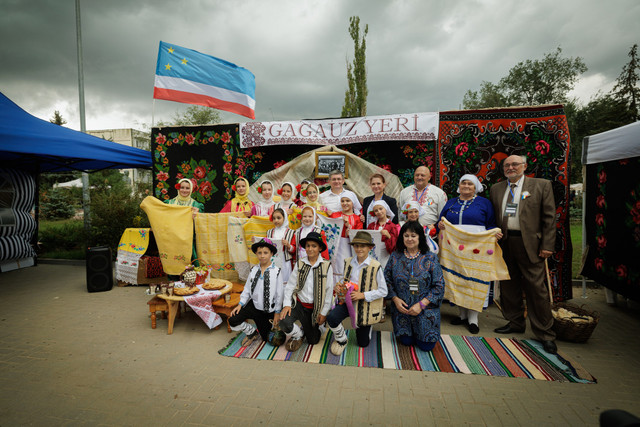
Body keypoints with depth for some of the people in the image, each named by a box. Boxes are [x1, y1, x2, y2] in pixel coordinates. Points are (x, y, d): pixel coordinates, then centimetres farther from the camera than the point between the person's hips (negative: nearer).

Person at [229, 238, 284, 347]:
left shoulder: (276, 271, -14)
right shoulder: (254, 270, -4)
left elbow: (279, 293, -8)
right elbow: (247, 289, 4)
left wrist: (277, 312, -4)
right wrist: (240, 304, -6)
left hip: (268, 310, -2)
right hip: (254, 305, 3)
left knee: (266, 339, 9)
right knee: (233, 321, -16)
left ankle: (268, 325, 44)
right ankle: (252, 332, 11)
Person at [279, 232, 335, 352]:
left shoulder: (326, 266, -9)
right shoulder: (299, 264, -4)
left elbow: (329, 291, -5)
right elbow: (290, 285, -2)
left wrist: (323, 313, -4)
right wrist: (287, 304, -14)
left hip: (314, 308, 0)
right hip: (298, 304, 1)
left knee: (313, 341, 8)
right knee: (284, 322, -26)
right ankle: (297, 335, 9)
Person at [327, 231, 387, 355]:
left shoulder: (376, 267, -14)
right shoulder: (348, 262, 0)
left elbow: (383, 291, -12)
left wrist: (363, 295, -21)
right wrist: (338, 285, -7)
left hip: (365, 306, -2)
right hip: (347, 300, 3)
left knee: (363, 343, 11)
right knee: (331, 317, -28)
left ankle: (364, 328, 47)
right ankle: (341, 339, 4)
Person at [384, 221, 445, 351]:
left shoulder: (430, 258, -7)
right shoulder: (395, 257, -2)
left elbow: (439, 286, -8)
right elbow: (387, 281, 3)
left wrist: (421, 304, -15)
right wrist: (395, 299, -12)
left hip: (425, 310, -1)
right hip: (401, 309, 1)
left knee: (426, 346, 1)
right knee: (406, 341, 4)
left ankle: (419, 334, 36)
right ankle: (410, 334, 39)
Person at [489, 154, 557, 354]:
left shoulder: (541, 185, 3)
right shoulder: (496, 189, 12)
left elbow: (549, 217, -1)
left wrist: (547, 245, -7)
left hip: (529, 244, -4)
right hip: (504, 243, 4)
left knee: (536, 288, 0)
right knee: (509, 286, 12)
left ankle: (545, 333, 14)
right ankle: (515, 323, 29)